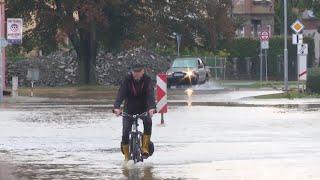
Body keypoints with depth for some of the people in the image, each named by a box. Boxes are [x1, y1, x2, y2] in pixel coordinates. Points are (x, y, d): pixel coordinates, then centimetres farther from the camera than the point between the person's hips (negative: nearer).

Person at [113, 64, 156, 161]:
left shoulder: (147, 80, -14)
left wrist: (152, 107, -47)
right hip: (129, 110, 0)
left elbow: (150, 94, -28)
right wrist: (117, 107, -44)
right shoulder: (127, 80, -14)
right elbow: (121, 93, -26)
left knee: (148, 122, -31)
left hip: (143, 109, 0)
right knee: (125, 132, -12)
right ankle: (126, 156, 8)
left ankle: (145, 147, -21)